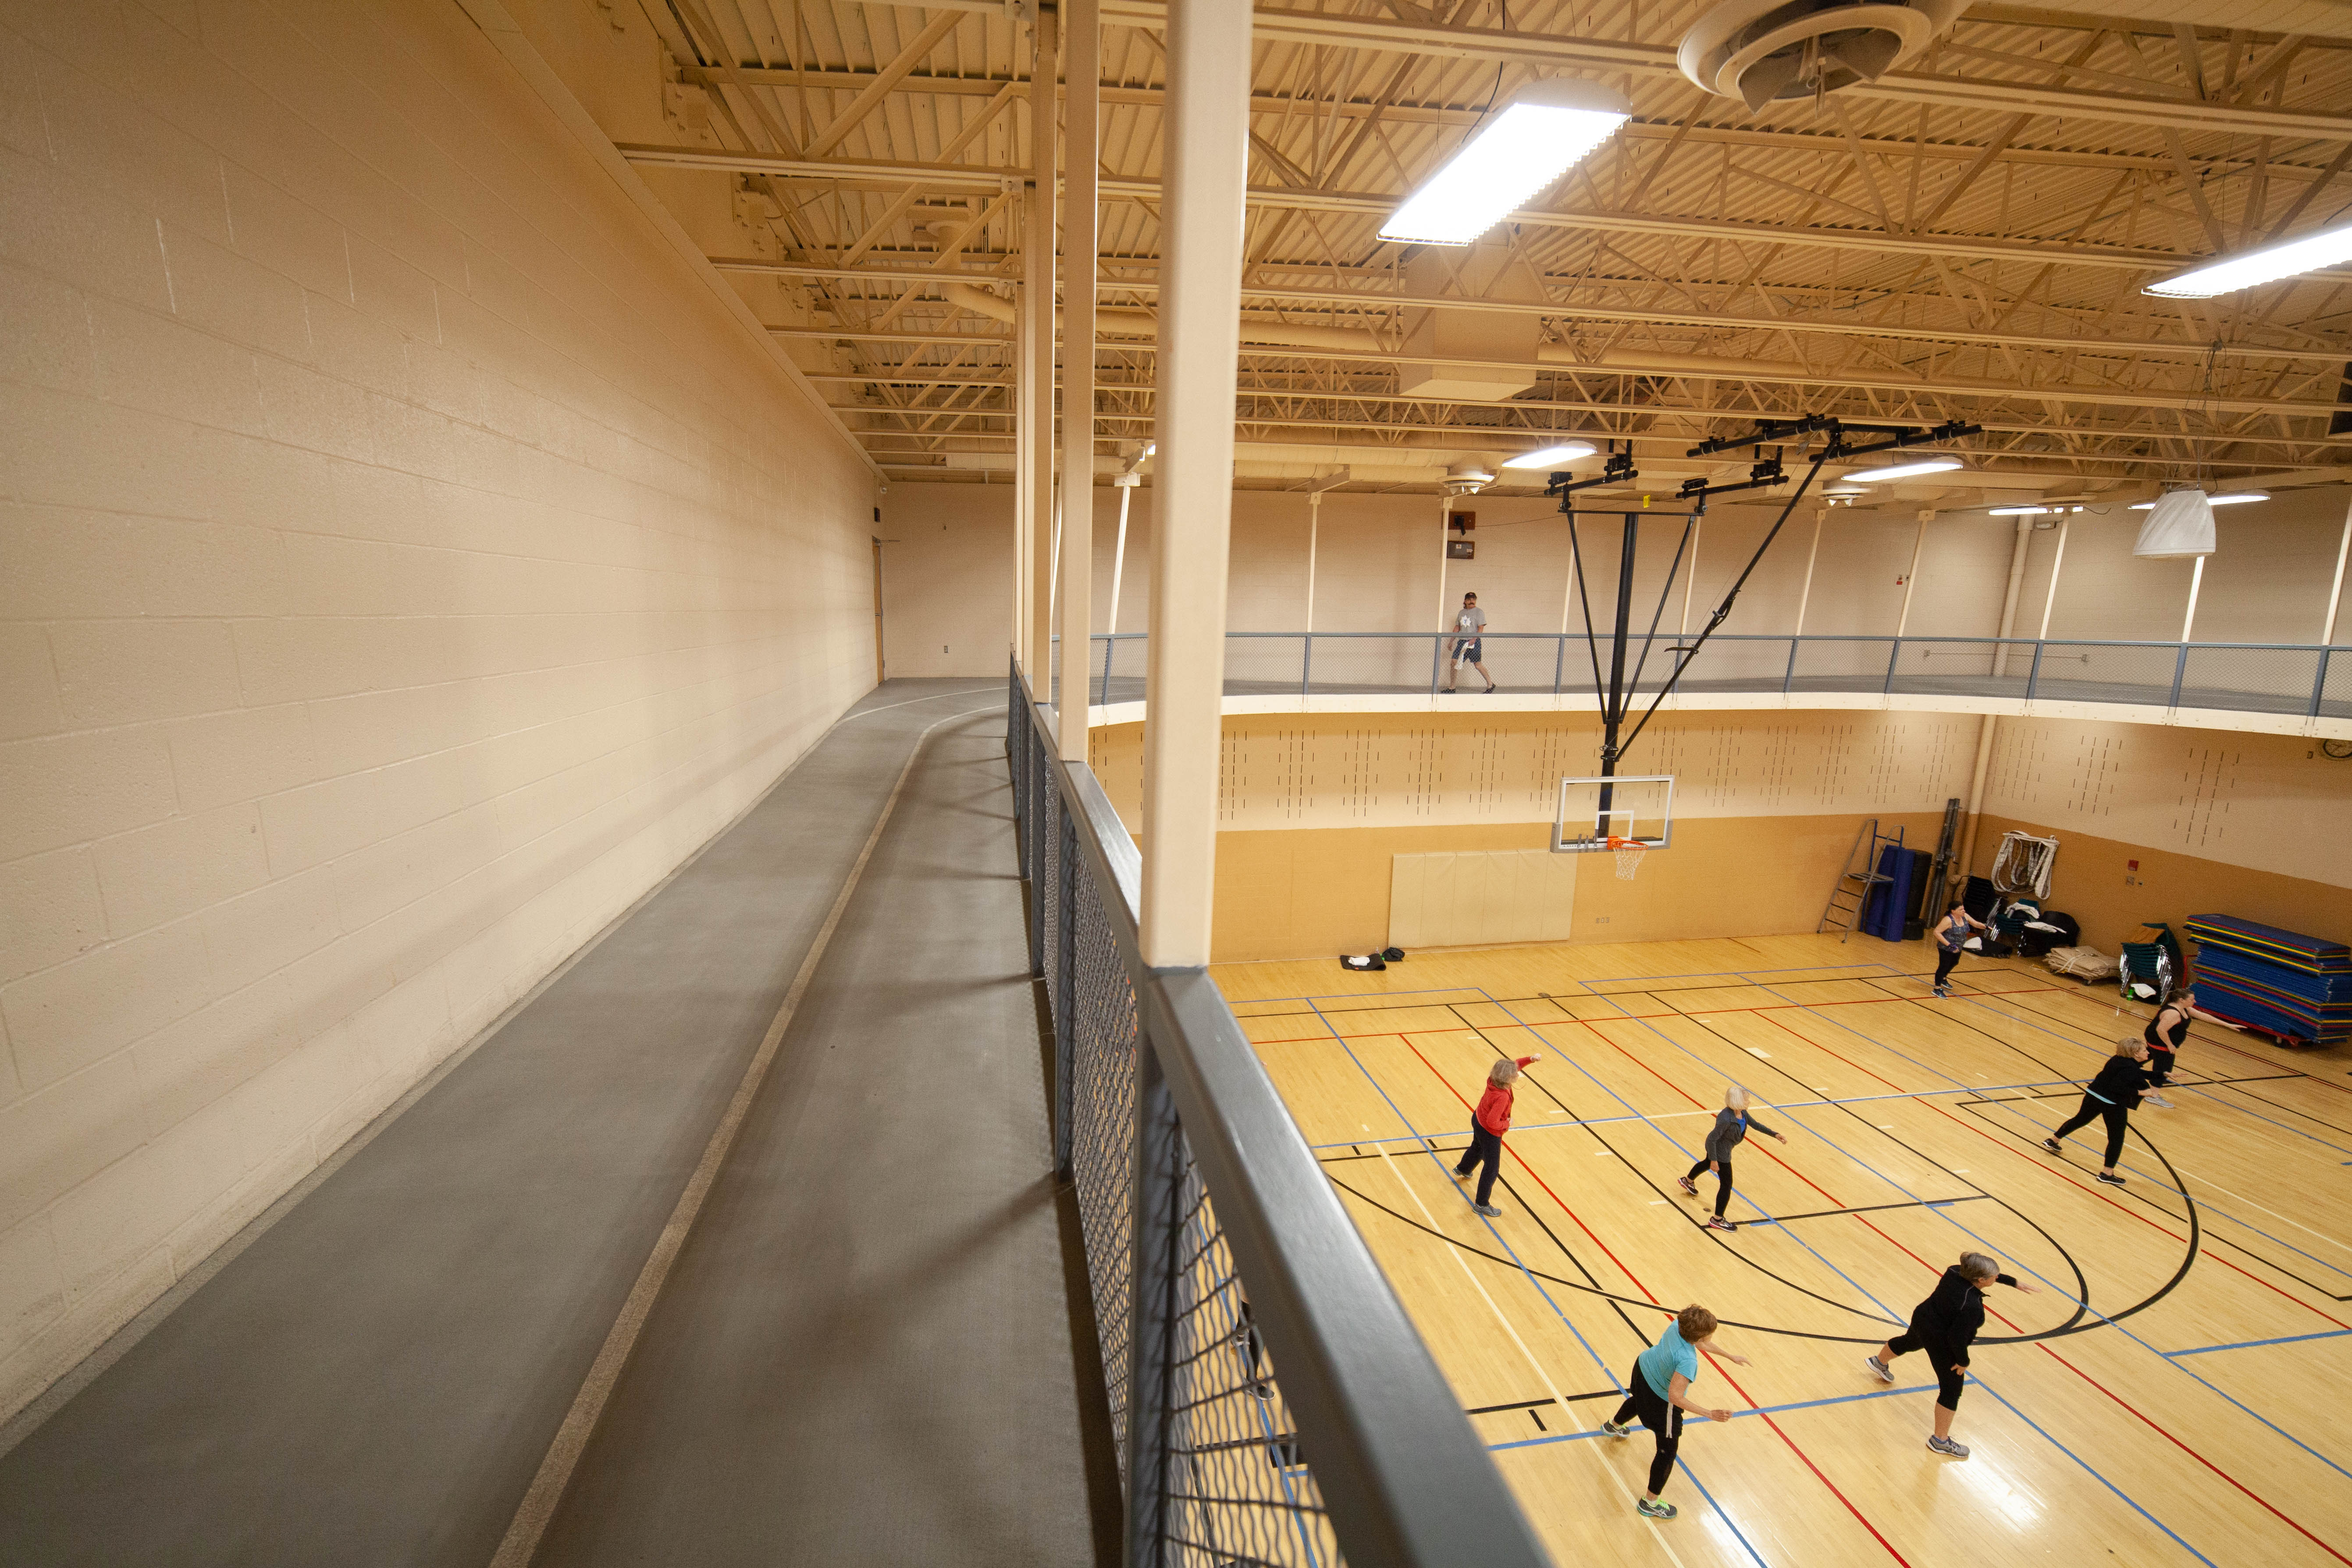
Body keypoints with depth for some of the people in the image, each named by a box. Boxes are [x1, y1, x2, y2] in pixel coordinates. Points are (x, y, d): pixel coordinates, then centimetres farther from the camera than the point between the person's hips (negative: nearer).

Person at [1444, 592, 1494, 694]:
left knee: (1477, 665, -8)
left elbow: (1481, 628, -9)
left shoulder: (1479, 612, -1)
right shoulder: (1462, 612, 17)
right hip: (1462, 642, 6)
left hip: (1474, 642, -6)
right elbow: (1457, 628, 22)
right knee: (1454, 663, -1)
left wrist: (1474, 639, -22)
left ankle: (1490, 684, 6)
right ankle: (1451, 687, 7)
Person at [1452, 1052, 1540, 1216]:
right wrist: (1507, 1124, -19)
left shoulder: (1494, 1079, -18)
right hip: (1489, 1133, -9)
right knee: (1492, 1169, 8)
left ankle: (1462, 1170, 65)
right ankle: (1482, 1205, 23)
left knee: (1477, 1148, 37)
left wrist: (1531, 1059, -15)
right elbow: (1493, 1122, -38)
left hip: (1478, 1120, 9)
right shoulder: (1502, 1097, -40)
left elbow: (1515, 1065, -1)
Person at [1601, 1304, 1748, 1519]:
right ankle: (1650, 1503, 25)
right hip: (1661, 1401, -8)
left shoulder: (1679, 1324, -24)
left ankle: (1614, 1426, 73)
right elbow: (1675, 1397, -40)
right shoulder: (1687, 1361, -43)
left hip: (1643, 1367, 8)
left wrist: (1731, 1357, 5)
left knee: (1638, 1399, 41)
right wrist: (1710, 1414, -38)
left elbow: (1700, 1343, -1)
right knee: (1668, 1451, 11)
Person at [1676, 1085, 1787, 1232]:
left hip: (1719, 1148, 10)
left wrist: (1775, 1135, 3)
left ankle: (1687, 1181, 66)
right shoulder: (1726, 1119, -39)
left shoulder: (1742, 1112, -12)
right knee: (1726, 1185, 2)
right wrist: (1714, 1160, -27)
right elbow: (1712, 1138, -33)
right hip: (1720, 1152, -10)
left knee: (1708, 1163, 36)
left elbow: (1755, 1124, 7)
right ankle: (1717, 1220, 16)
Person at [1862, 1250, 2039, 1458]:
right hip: (1941, 1343, -9)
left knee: (1909, 1342, 38)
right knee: (1952, 1389, 9)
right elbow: (1958, 1338, -31)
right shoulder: (1971, 1306, -39)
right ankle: (1940, 1440, 23)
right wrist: (1964, 1362, -13)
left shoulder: (1956, 1272, -19)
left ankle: (1878, 1362, 67)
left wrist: (2016, 1284, 9)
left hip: (1922, 1318, 9)